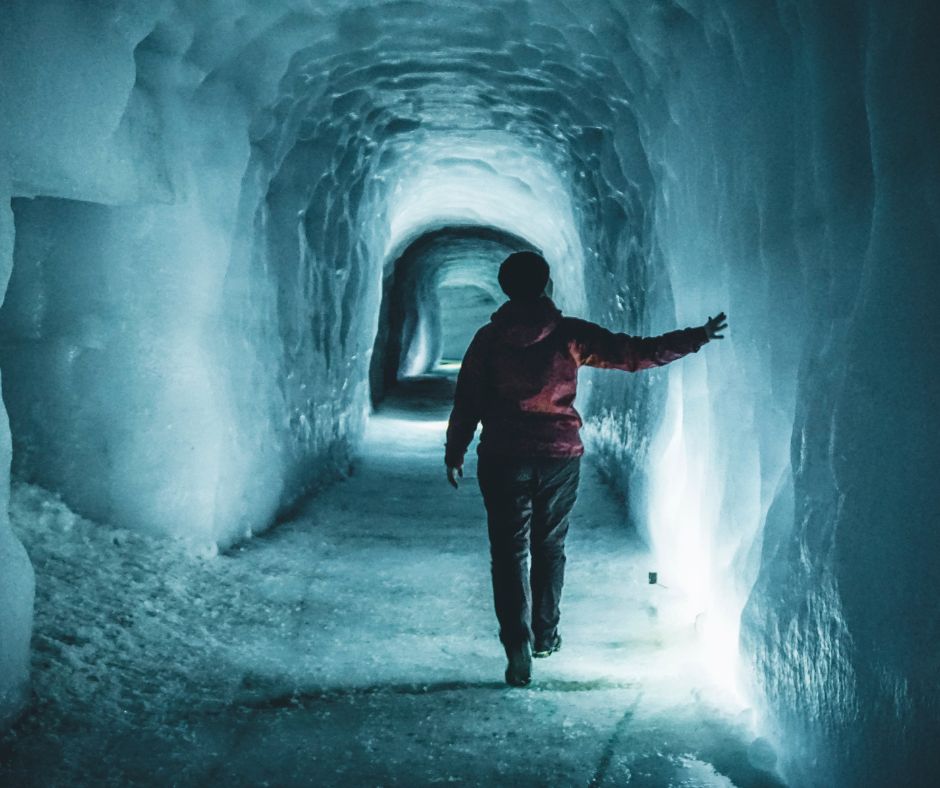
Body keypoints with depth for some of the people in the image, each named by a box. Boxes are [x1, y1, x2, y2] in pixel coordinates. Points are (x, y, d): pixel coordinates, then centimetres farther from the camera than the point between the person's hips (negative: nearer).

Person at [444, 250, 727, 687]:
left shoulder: (489, 339, -3)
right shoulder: (570, 335, -4)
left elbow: (466, 402, -1)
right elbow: (637, 354, -7)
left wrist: (454, 454, 10)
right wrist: (697, 338, -1)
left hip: (503, 459, -1)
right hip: (560, 456, 1)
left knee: (510, 552, 3)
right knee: (550, 547, 18)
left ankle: (518, 649, -7)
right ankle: (545, 634, 28)